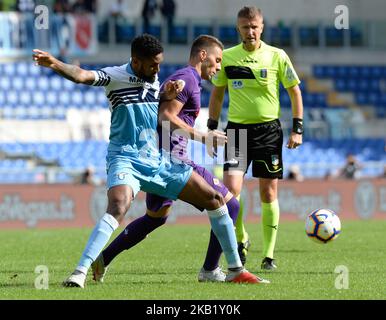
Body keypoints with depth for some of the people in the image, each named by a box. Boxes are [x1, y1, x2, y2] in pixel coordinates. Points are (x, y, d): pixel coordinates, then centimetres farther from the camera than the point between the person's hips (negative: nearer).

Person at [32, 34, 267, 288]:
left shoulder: (154, 81, 10)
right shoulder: (115, 77, -9)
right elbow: (82, 75, -25)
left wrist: (167, 97, 0)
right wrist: (55, 64, -44)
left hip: (158, 162, 7)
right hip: (126, 161, -7)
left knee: (215, 199, 6)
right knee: (118, 207, -35)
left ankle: (236, 269, 18)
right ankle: (80, 272, -36)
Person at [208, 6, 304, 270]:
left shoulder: (277, 56, -2)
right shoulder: (227, 57, 2)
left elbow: (295, 92, 5)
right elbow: (217, 93, 14)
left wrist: (297, 129, -1)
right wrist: (212, 128, 8)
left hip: (269, 129, -1)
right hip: (237, 129, 1)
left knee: (268, 193, 2)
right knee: (231, 188, -15)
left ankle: (269, 255, 12)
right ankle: (241, 240, 8)